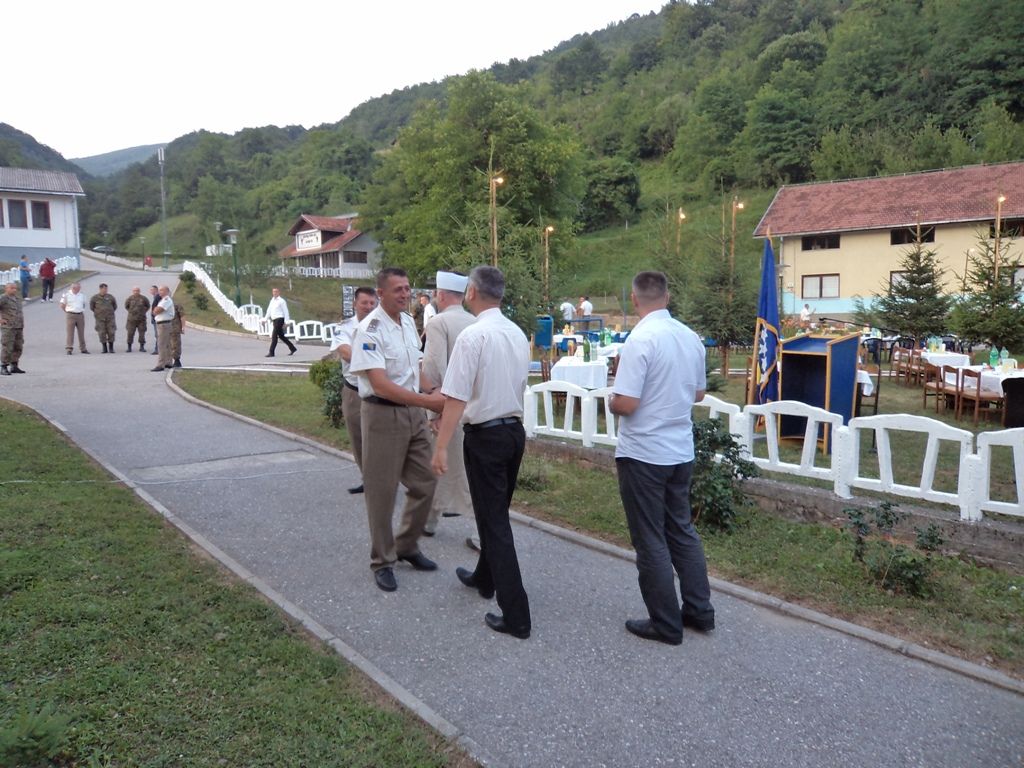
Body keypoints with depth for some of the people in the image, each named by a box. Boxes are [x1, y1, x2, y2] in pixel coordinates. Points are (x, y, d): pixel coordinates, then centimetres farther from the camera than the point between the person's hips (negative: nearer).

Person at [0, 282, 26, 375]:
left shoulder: (17, 299, 16)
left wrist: (22, 324, 20)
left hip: (19, 327, 8)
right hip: (8, 328, -8)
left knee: (18, 348, 11)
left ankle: (14, 366, 21)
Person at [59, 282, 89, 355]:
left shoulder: (81, 295, 11)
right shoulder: (66, 294, -3)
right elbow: (62, 305, 1)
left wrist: (83, 312, 11)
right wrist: (68, 311, 3)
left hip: (80, 315, 4)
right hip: (70, 315, -4)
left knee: (81, 333, 8)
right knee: (70, 333, -6)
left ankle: (83, 349, 14)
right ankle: (69, 349, -5)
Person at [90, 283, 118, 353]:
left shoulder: (110, 297, 3)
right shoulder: (95, 298, 0)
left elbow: (115, 306, 17)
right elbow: (91, 307, 14)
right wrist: (98, 312, 12)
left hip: (110, 318, 1)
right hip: (100, 318, -1)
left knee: (111, 332, -3)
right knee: (102, 333, -3)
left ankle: (111, 348, 6)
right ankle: (105, 348, 5)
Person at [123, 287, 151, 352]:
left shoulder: (143, 298, -1)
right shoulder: (130, 298, -1)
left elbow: (148, 306, 14)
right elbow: (126, 306, 15)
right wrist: (130, 311, 9)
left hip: (141, 319, 0)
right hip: (132, 319, 0)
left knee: (142, 333, 0)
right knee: (130, 333, -1)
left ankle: (142, 347, 9)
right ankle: (129, 347, 7)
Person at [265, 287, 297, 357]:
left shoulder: (281, 301, -7)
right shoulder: (272, 300, 15)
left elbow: (285, 312, -8)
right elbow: (269, 311, 20)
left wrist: (286, 322, -12)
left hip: (279, 319, -8)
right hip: (274, 320, 8)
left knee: (274, 336, -11)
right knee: (281, 336, 14)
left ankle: (271, 352, -8)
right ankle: (292, 348, 26)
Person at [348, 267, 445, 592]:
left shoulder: (409, 322, 8)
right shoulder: (371, 330, -17)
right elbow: (380, 385, -25)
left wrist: (432, 396, 7)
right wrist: (428, 401, -28)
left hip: (414, 411, 7)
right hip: (383, 414, -7)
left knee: (424, 483, 12)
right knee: (382, 491, 4)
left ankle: (407, 546, 32)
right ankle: (382, 561, 20)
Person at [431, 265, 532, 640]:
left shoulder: (473, 335, -18)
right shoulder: (518, 334, 6)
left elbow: (456, 398, -20)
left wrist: (441, 447, -15)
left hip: (485, 436, -8)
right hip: (515, 429, 8)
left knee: (494, 521, -1)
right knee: (496, 512, 23)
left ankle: (515, 616, 2)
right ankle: (485, 579, 43)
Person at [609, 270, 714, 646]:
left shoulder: (641, 339, -19)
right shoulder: (691, 337, 3)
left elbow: (624, 404, -22)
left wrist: (612, 399, -1)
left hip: (643, 454, -7)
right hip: (680, 451, 7)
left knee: (651, 541, 5)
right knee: (681, 531, 19)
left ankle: (666, 624, 15)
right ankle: (699, 610, 27)